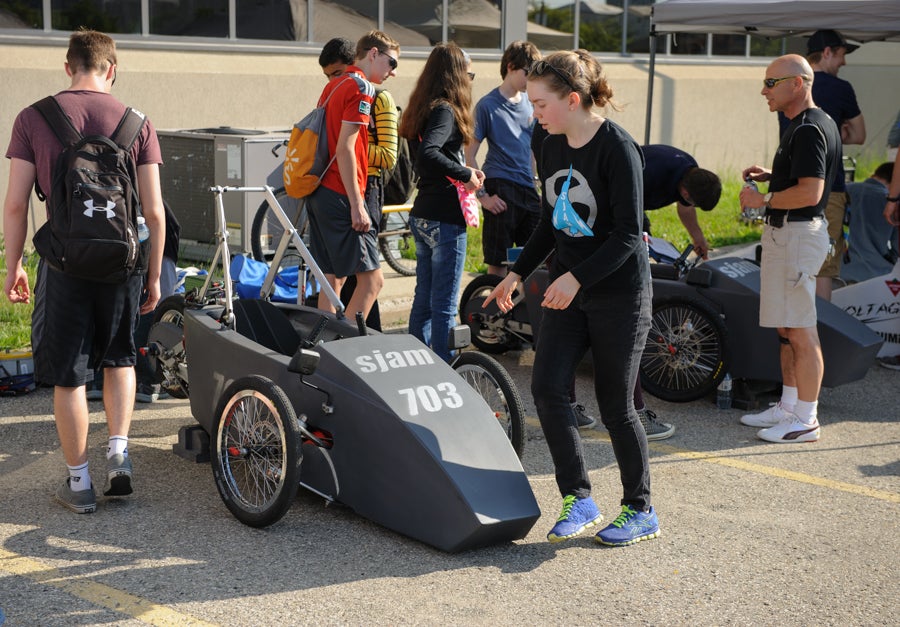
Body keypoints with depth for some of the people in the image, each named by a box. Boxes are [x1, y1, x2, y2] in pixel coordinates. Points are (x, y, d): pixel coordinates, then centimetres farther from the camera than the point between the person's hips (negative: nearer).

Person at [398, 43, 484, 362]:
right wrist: (465, 174, -22)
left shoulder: (422, 109, 11)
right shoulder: (444, 111, -16)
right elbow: (427, 153, -32)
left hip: (422, 216, 9)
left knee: (423, 300, 16)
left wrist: (464, 170, 7)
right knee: (444, 306, -2)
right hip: (445, 220, -9)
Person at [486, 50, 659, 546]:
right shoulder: (552, 148, 6)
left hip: (619, 293, -7)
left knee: (615, 406, 2)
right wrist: (517, 272, 14)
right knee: (547, 387, -7)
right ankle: (578, 500, 5)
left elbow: (629, 234, -19)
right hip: (568, 292, 7)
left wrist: (577, 277, -27)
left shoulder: (617, 148, -16)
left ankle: (640, 510, 20)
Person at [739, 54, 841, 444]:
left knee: (801, 331, -5)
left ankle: (805, 420, 1)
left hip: (797, 233, -11)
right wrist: (770, 175, 14)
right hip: (784, 234, 11)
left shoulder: (808, 129, -18)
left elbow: (810, 192, -26)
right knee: (786, 328, 17)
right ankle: (789, 406, 27)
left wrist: (763, 200, -15)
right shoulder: (812, 123, 15)